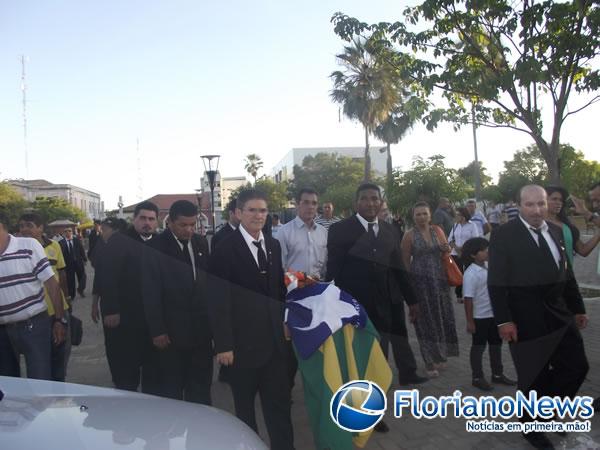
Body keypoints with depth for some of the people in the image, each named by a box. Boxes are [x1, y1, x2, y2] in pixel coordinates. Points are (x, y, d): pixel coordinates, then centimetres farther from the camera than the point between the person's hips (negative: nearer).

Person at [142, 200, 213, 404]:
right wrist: (157, 331, -11)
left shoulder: (201, 243, 6)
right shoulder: (154, 247, -8)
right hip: (172, 332, -4)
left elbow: (209, 280, 10)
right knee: (171, 389, 10)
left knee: (201, 387, 14)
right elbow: (150, 293, -9)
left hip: (201, 329, 4)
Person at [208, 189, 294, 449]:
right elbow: (218, 301, -13)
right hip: (243, 341, -5)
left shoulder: (273, 246, 8)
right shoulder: (225, 250, -12)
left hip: (274, 339, 5)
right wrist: (224, 344, -15)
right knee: (244, 404, 15)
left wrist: (285, 322, 9)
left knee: (280, 401, 11)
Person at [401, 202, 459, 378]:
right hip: (420, 282, -4)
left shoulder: (437, 230, 3)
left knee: (442, 318, 13)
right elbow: (405, 262, -2)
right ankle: (430, 362, 17)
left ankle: (439, 355, 35)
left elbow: (446, 252, 15)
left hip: (439, 280, 4)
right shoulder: (409, 235, -7)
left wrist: (447, 249, -8)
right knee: (426, 321, 5)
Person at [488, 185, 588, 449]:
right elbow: (496, 282, -14)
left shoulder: (556, 232, 8)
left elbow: (566, 273, 14)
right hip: (526, 318, -6)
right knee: (535, 375, 6)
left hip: (559, 313, 6)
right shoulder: (504, 235, -12)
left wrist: (578, 308, 14)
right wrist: (504, 320, -18)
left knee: (577, 366, 9)